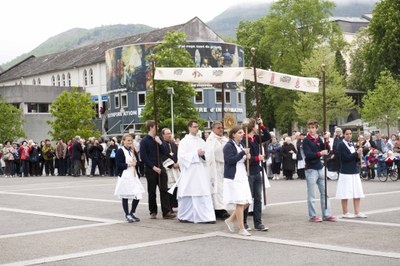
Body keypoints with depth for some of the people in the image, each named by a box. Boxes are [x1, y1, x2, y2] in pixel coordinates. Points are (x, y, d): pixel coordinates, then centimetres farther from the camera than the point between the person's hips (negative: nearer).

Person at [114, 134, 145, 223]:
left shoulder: (132, 151, 16)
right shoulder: (120, 151, -7)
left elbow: (136, 161, 12)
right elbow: (119, 164, -14)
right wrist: (129, 165, -14)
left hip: (133, 176, 7)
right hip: (125, 177, -7)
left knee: (138, 195, 1)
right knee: (125, 197, 1)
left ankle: (132, 213, 18)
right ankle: (127, 215, 11)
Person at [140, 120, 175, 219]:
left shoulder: (158, 138, 10)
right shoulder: (144, 141, -5)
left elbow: (164, 152, 7)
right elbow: (143, 157, -9)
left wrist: (160, 143, -10)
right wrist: (153, 167, -12)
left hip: (160, 167, 4)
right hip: (150, 169, -4)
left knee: (164, 190, -3)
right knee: (152, 192, 5)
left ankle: (166, 212, -6)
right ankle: (153, 212, 15)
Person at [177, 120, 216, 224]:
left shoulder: (201, 141, 14)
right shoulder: (184, 141, -2)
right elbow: (181, 156, -10)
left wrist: (203, 154, -5)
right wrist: (196, 154, -14)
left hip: (201, 171, 5)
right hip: (190, 171, -5)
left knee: (204, 194, 0)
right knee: (189, 194, -3)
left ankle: (206, 216, 1)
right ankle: (184, 216, 9)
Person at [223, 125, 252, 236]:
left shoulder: (241, 145, 17)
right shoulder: (229, 146, -8)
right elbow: (230, 160, -20)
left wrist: (247, 157, 1)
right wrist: (243, 153, -21)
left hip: (242, 177, 8)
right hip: (233, 178, -8)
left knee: (246, 203, 5)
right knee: (240, 203, -7)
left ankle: (230, 220, 23)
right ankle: (241, 229, 2)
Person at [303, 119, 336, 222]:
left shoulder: (319, 139, 9)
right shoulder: (306, 141, -7)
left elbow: (326, 151, 5)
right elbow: (308, 154, -16)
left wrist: (326, 141, -8)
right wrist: (320, 153, -21)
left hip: (320, 168, 6)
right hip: (311, 169, -6)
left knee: (324, 192, 8)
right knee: (311, 195, 0)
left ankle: (326, 215, 13)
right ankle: (312, 216, 7)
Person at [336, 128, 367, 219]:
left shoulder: (352, 144, 16)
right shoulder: (341, 145, -6)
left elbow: (356, 159, 17)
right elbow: (345, 158, -17)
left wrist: (359, 157, -4)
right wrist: (356, 153, -15)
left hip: (355, 171, 7)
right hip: (346, 172, -7)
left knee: (357, 193, 5)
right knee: (345, 194, -1)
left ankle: (357, 212, 11)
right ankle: (345, 212, 8)